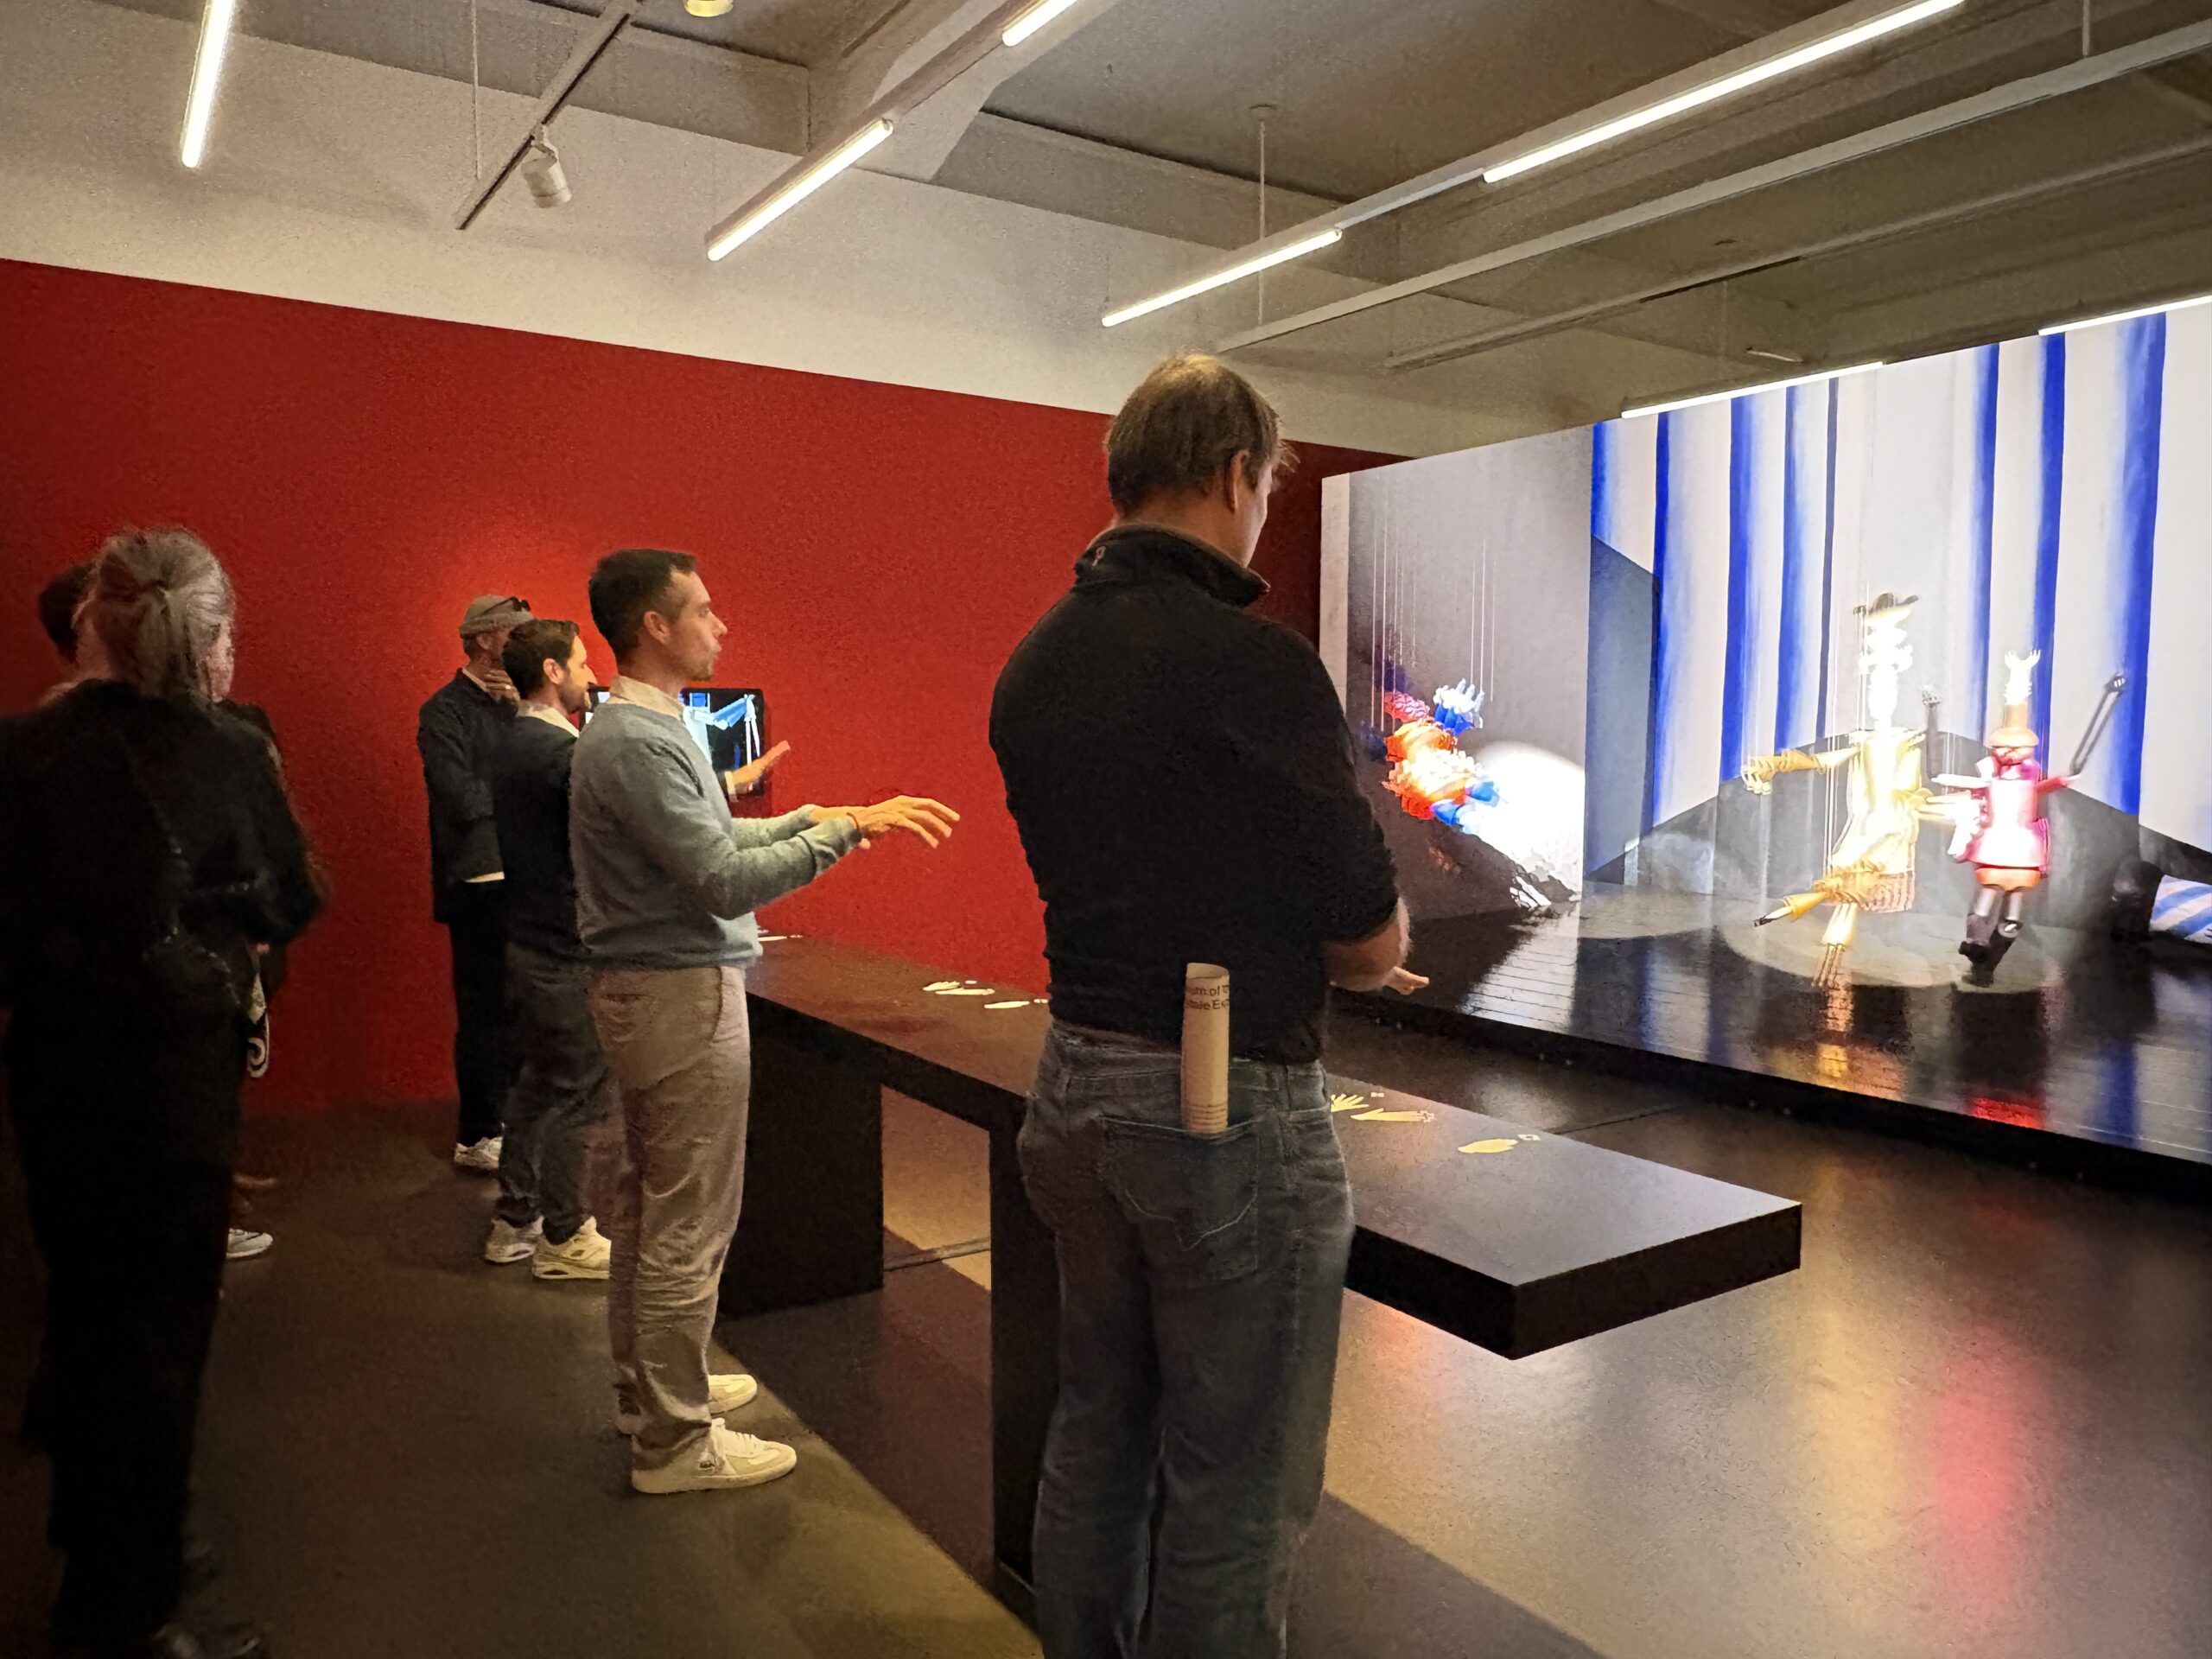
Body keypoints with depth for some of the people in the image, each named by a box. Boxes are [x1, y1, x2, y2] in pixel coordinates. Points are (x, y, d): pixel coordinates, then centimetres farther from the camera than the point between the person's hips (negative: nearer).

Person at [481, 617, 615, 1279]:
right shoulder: (564, 752, -19)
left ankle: (514, 1220, 29)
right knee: (580, 1095, 1)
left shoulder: (510, 745, 11)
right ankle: (564, 1237, 11)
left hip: (525, 943, 10)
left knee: (538, 1083, 19)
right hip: (568, 952, -10)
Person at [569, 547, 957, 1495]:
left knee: (646, 1204, 19)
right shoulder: (639, 742, -21)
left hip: (647, 989, 11)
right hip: (681, 994, -11)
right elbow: (726, 882, -25)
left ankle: (649, 1386, 34)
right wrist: (845, 832, -21)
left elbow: (707, 840, 17)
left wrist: (810, 816, 11)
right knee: (689, 1222, -2)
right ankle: (675, 1441, 9)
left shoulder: (641, 727, 13)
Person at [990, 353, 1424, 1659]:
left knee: (1098, 1437, 23)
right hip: (1231, 1111, -8)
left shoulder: (1037, 662, 5)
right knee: (1236, 1489, 9)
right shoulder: (1253, 665, -19)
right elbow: (1373, 939, -12)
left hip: (1077, 1089, 8)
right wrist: (1364, 947, 12)